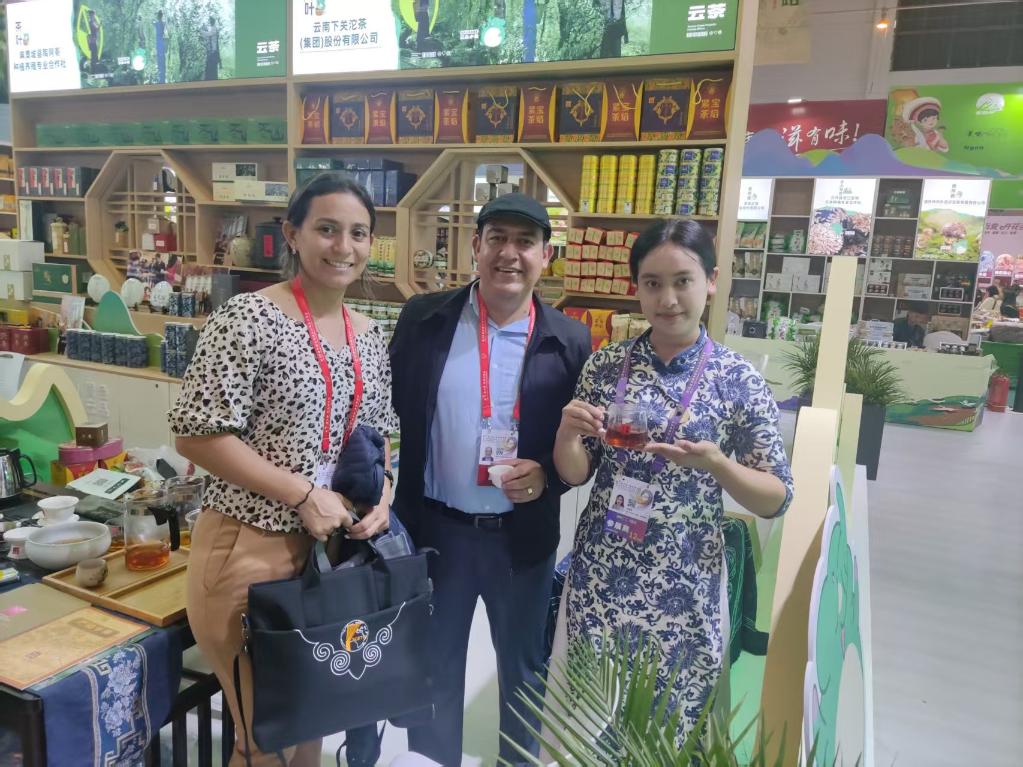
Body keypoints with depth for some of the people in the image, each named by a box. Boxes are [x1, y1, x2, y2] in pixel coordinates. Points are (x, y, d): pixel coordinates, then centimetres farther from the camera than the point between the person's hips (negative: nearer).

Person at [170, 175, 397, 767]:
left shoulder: (370, 337, 6)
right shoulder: (250, 318, -14)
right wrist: (304, 494, -19)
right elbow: (197, 434, -17)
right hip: (251, 546, -6)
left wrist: (380, 495, -6)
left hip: (334, 548, 6)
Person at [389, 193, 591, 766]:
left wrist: (547, 474, -19)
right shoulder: (424, 319, -4)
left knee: (523, 666, 21)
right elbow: (390, 415, 1)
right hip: (434, 529, 1)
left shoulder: (570, 342, -6)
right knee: (433, 666, 20)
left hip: (523, 536, 0)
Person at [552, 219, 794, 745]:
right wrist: (567, 432, -19)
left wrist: (715, 464, -23)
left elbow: (776, 499, -5)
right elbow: (575, 474, 2)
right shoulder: (604, 365, -3)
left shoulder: (739, 379, -8)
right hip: (598, 578, 2)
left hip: (683, 589, -2)